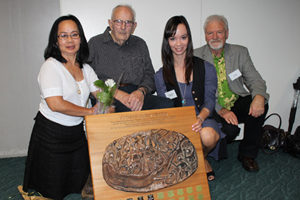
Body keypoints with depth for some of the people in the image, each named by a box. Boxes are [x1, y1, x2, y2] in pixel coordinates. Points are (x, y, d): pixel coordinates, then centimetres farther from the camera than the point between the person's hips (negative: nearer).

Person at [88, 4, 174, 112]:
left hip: (138, 96, 4)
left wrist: (141, 91, -8)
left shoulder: (140, 44, 21)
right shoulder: (95, 43, 10)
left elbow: (149, 75, 15)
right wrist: (115, 93, -14)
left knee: (167, 104, -26)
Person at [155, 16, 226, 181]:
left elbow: (209, 101, -3)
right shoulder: (161, 75, 6)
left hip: (203, 120, 0)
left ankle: (202, 158, 3)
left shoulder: (206, 68, 3)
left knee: (208, 135, -35)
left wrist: (200, 118, -25)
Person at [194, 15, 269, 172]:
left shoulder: (240, 52, 5)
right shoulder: (196, 57, -4)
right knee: (230, 129, -31)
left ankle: (248, 154, -4)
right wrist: (220, 110, -24)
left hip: (237, 104, 4)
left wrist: (259, 97, -25)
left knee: (259, 104, -26)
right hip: (213, 109, -3)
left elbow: (255, 80, -1)